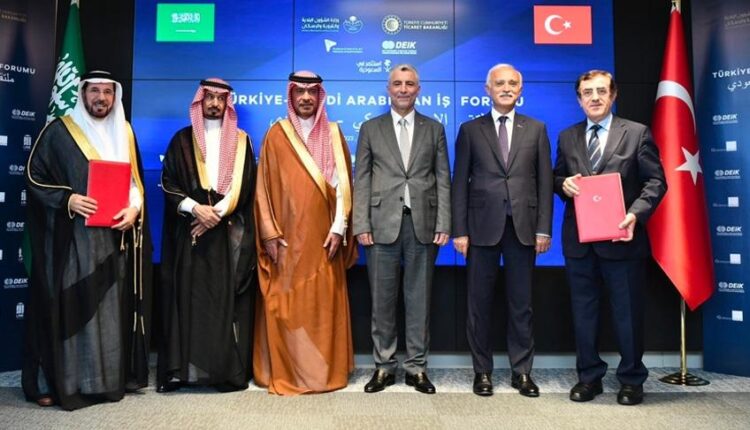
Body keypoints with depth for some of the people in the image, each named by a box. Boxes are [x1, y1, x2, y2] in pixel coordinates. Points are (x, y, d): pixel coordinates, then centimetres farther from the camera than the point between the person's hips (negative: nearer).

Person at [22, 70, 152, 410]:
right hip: (72, 238, -4)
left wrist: (134, 209, -6)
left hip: (115, 237, 4)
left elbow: (137, 180, 13)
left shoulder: (125, 133, 12)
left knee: (112, 307, 8)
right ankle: (58, 381, 8)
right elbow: (35, 176, -1)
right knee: (68, 307, -2)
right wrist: (67, 199, -17)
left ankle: (111, 377, 17)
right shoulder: (59, 131, 0)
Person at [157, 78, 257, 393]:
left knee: (226, 299, -2)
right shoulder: (182, 139, 11)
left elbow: (244, 185, 2)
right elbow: (168, 182, 4)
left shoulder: (241, 140, 11)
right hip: (189, 231, 0)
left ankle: (228, 369, 2)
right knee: (187, 296, -2)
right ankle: (181, 368, 3)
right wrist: (194, 208, -11)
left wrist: (218, 212, -10)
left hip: (229, 232, 0)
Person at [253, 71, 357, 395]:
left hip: (323, 235, 1)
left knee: (324, 304, 4)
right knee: (285, 306, 1)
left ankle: (325, 371, 16)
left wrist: (339, 228, -6)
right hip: (287, 236, -1)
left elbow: (343, 183, 3)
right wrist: (269, 232, -5)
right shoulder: (276, 134, 5)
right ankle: (284, 373, 13)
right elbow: (264, 185, 2)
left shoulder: (333, 134, 8)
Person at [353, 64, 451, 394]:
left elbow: (443, 179, 6)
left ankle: (416, 367, 16)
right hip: (383, 223, 0)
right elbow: (361, 180, 4)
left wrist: (443, 224, -3)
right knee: (382, 299, 5)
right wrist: (361, 225, -4)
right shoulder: (371, 128, 10)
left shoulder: (434, 129, 11)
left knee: (419, 298, 6)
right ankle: (384, 366, 17)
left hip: (422, 223, 0)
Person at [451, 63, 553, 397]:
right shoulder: (470, 130, 7)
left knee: (521, 303, 7)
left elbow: (545, 181, 6)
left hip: (523, 227, 1)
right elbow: (460, 182, 3)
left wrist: (544, 229, -1)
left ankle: (522, 371, 19)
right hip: (482, 227, -1)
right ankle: (482, 371, 18)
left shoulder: (536, 129, 10)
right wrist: (459, 230, -4)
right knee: (479, 302, 5)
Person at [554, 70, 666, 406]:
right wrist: (564, 184, -9)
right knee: (583, 310, 10)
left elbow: (655, 181, -3)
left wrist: (636, 214, -18)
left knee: (628, 312, 6)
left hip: (621, 237, -3)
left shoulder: (637, 133, 1)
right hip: (579, 239, 3)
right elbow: (557, 178, 16)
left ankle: (631, 379, 22)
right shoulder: (567, 137, 11)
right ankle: (589, 376, 23)